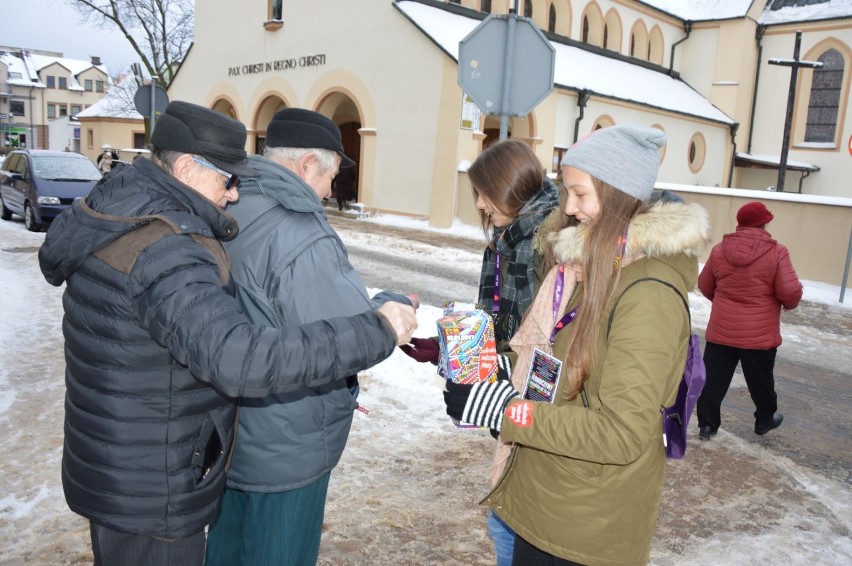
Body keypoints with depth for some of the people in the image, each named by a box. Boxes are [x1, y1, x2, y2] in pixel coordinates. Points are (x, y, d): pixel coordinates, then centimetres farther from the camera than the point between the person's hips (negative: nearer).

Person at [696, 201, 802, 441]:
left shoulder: (719, 249, -1)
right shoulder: (776, 252, -12)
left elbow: (705, 286, 8)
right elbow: (790, 291, -15)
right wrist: (790, 304, 8)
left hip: (721, 330, 2)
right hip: (759, 333, -2)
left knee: (713, 378, 9)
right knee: (761, 380, 18)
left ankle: (707, 424, 12)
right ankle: (765, 419, 37)